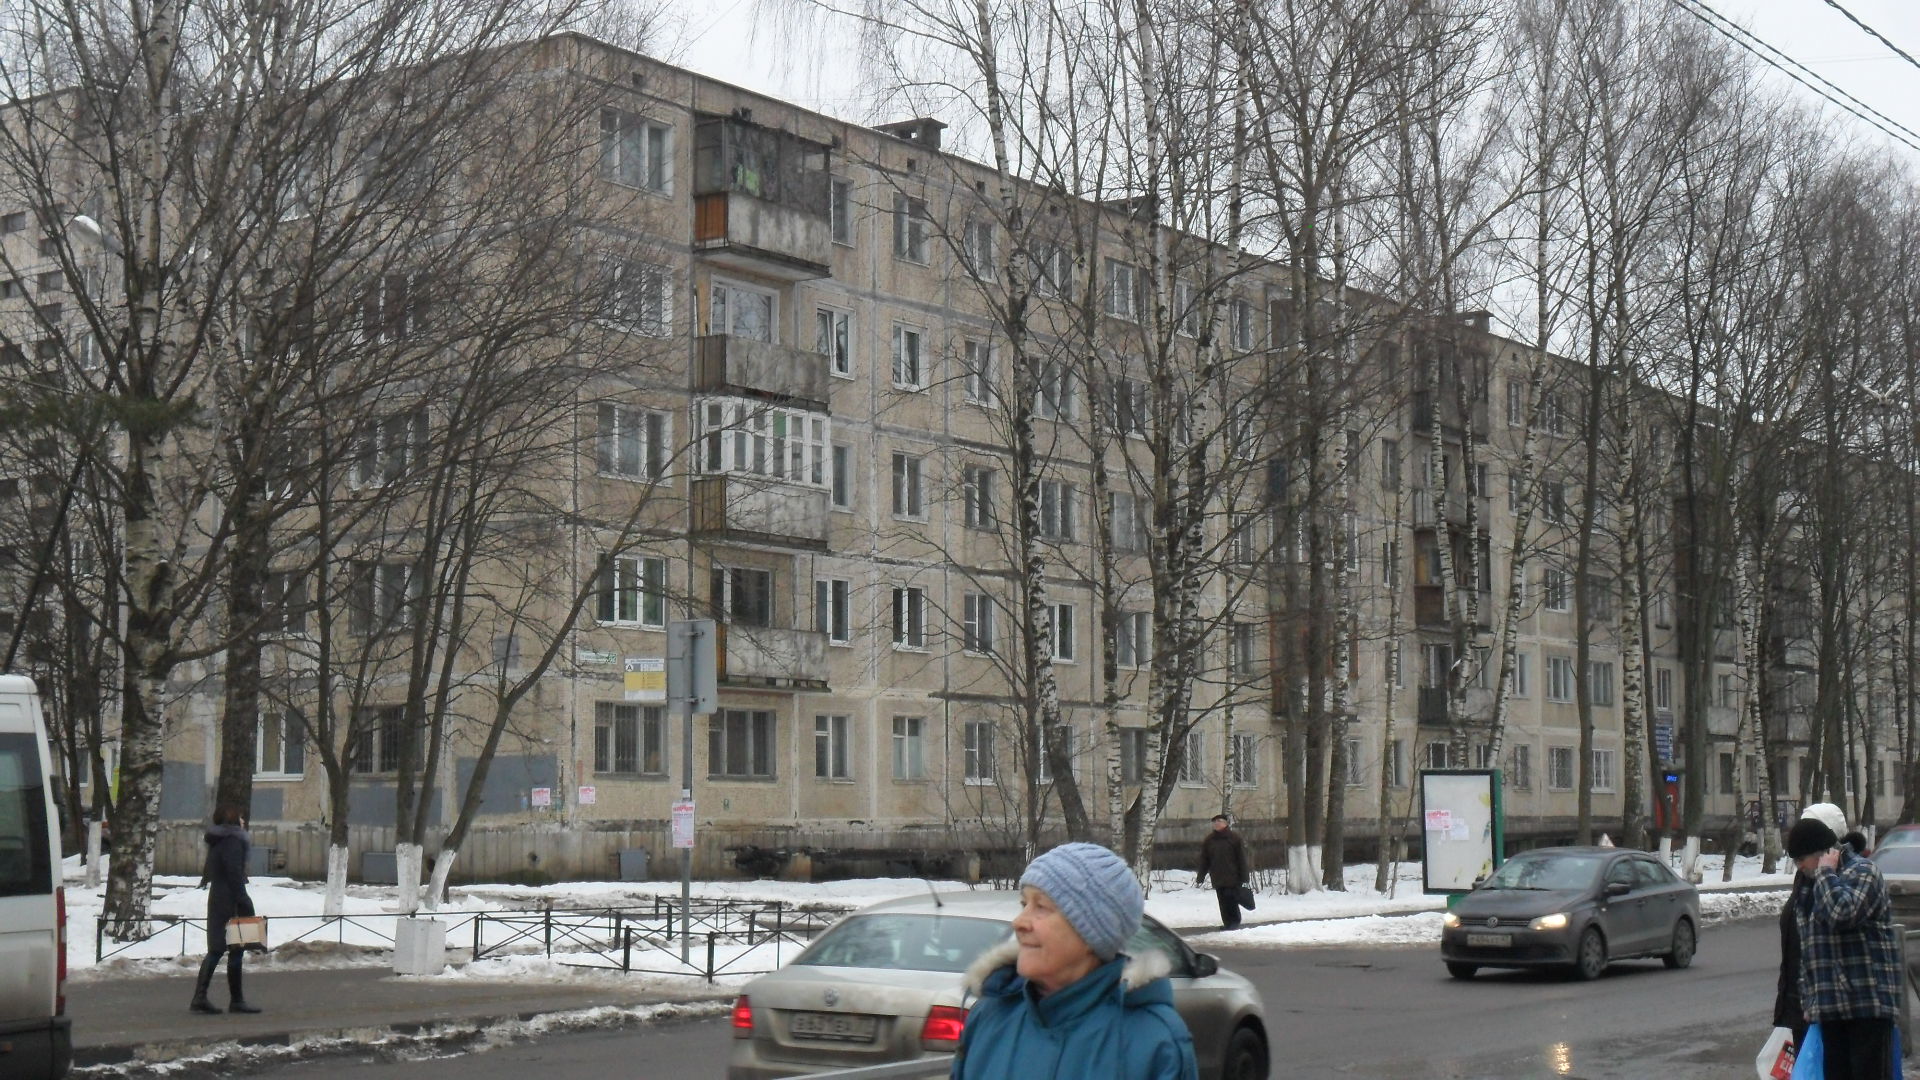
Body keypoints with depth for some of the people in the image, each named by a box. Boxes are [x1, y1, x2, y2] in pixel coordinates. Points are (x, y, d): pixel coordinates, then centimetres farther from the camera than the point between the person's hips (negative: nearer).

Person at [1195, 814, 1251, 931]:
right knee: (1223, 903, 4)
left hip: (1233, 877, -4)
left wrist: (1244, 877, -8)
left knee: (1231, 901, -7)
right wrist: (1200, 877, 8)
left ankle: (1234, 923, 4)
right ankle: (1227, 923, 11)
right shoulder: (1209, 840, 9)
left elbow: (1242, 859, -3)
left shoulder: (1234, 838, -2)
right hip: (1218, 880, 4)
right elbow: (1204, 860, 12)